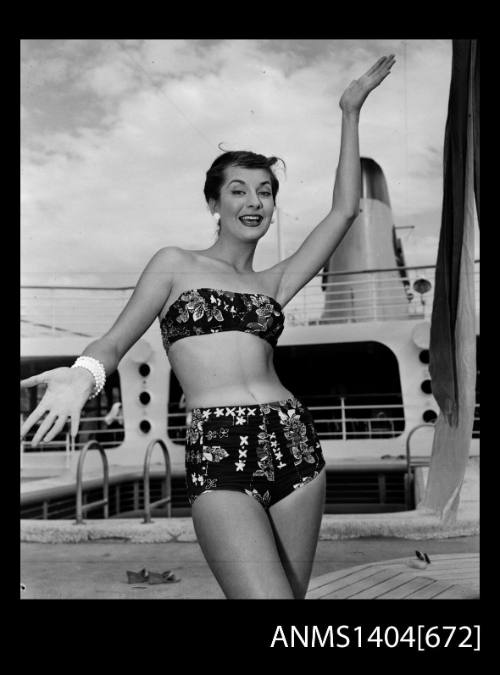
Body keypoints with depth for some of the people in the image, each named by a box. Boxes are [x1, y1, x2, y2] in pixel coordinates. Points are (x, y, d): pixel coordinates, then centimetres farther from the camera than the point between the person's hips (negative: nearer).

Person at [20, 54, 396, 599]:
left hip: (294, 446, 5)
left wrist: (350, 112, 20)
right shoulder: (176, 264, 12)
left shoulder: (273, 282, 19)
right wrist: (84, 374, -19)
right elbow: (115, 341, 5)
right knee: (267, 593, -21)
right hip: (218, 456, -4)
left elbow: (344, 209, 17)